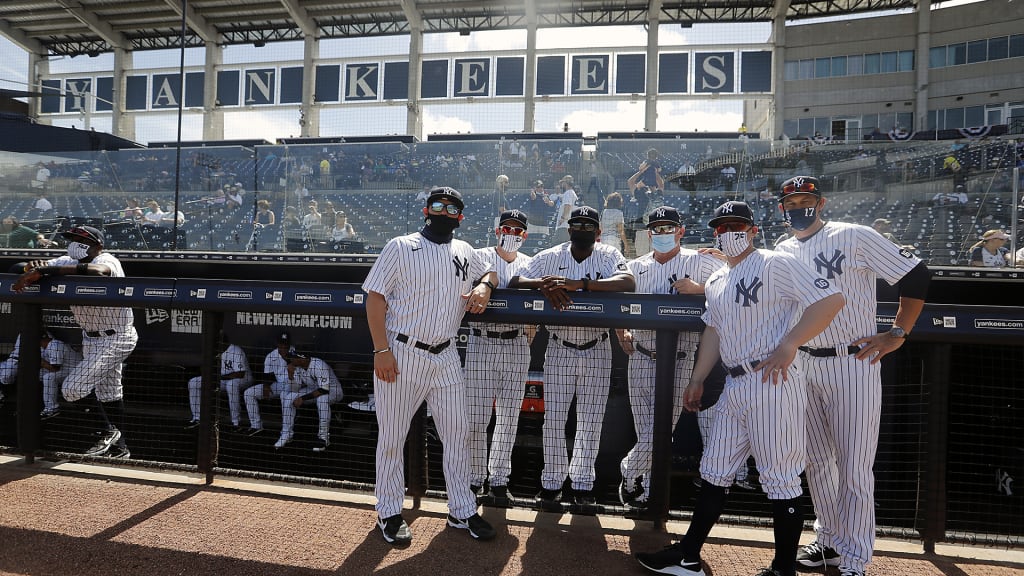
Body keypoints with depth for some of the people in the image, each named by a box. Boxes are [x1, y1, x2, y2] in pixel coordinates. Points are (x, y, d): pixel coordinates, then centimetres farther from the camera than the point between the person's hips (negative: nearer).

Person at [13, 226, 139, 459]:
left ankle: (110, 431, 7)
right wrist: (36, 271, -31)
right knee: (107, 393, 16)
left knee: (72, 388, -13)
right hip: (91, 338, 9)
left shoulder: (107, 260, -20)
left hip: (116, 339, -9)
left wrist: (48, 269, -43)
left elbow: (96, 271, -44)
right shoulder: (68, 262, 2)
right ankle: (119, 448, 29)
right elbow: (32, 269, -8)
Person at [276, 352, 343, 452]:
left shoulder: (319, 366, -32)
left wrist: (303, 398, -33)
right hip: (313, 390, 7)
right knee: (287, 396, -10)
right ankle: (286, 434, 2)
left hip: (333, 390, -7)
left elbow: (324, 390, -35)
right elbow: (296, 388, -5)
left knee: (322, 398, -39)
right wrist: (290, 373, -21)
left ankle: (324, 437, -23)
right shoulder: (297, 366, -10)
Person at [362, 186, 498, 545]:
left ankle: (462, 511, 23)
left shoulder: (465, 253, 12)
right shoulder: (401, 247, -3)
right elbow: (375, 298, -7)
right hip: (401, 354, -4)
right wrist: (381, 350, -16)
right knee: (392, 436, 5)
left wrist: (484, 287, 4)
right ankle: (389, 512, 22)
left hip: (445, 357, 5)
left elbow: (489, 272, 30)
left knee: (457, 434, 8)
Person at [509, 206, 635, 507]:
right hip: (559, 349, 0)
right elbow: (514, 282, -7)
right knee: (553, 419, 4)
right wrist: (542, 284, -28)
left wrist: (579, 283, -32)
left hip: (597, 350, 0)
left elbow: (628, 283, -23)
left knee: (591, 421, 8)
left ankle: (582, 483, 25)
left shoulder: (608, 256, -3)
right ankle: (552, 482, 20)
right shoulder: (550, 256, -1)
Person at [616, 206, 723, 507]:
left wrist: (700, 289, -17)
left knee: (661, 432, -3)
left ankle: (629, 470, 22)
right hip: (641, 357, 2)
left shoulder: (700, 262, 3)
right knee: (647, 433, 2)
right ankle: (647, 488, 23)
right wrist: (621, 332, 10)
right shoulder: (635, 266, 15)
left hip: (679, 360, -2)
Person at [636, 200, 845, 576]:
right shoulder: (716, 282, 18)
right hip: (734, 386, 9)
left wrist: (788, 346, -20)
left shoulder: (775, 264, -7)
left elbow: (831, 299, -14)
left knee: (781, 481, 1)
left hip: (773, 383, -8)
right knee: (714, 473, 13)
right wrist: (698, 379, 20)